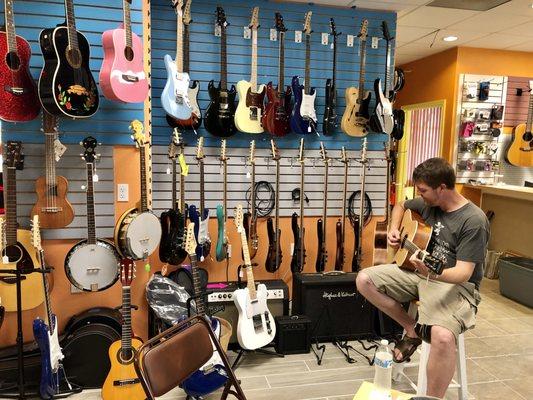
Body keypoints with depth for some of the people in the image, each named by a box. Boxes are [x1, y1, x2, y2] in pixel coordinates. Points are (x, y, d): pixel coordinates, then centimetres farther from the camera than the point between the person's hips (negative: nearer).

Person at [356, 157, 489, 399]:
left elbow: (463, 273, -25)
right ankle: (412, 329, 5)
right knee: (364, 280, -5)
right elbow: (401, 206, 24)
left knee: (442, 336, -37)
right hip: (419, 273, 8)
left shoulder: (474, 221, -20)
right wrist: (394, 229, 6)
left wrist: (432, 274, -44)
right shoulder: (428, 203, 1)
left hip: (456, 285, -7)